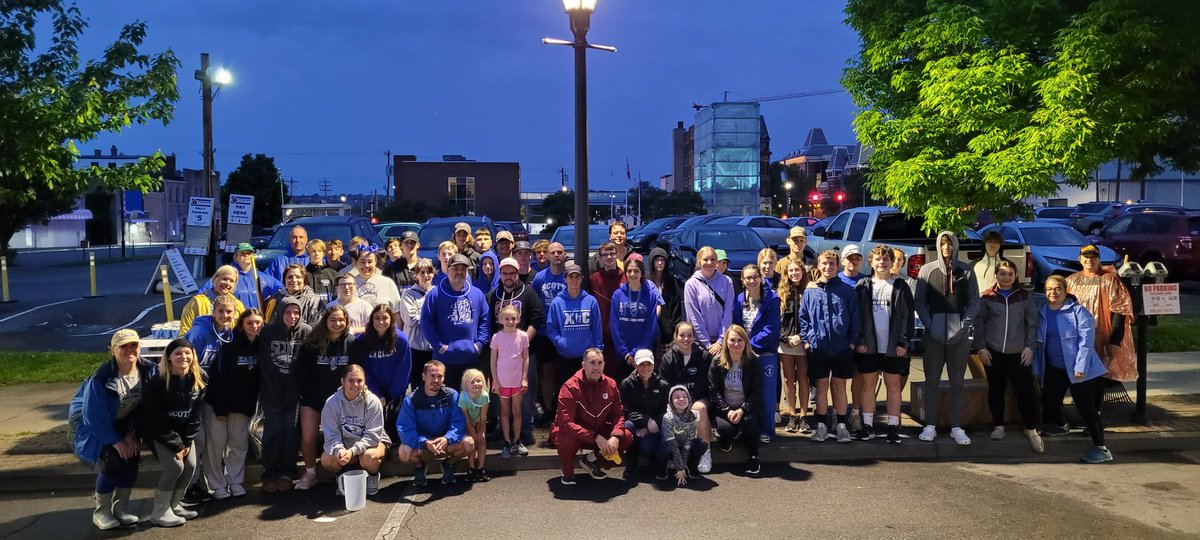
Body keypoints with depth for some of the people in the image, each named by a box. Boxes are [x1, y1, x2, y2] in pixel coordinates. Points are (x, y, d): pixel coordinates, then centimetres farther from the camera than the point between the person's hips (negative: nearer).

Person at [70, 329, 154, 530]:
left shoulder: (147, 370, -17)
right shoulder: (101, 378, -31)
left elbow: (143, 405, -7)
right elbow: (94, 415, -25)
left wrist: (132, 434, -11)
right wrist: (116, 441, -21)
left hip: (123, 422, 5)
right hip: (93, 422, -5)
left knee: (132, 458, -9)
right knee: (113, 462, -19)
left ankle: (121, 509, 11)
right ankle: (101, 512, 1)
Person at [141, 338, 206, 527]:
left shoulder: (200, 378, -12)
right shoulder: (157, 381, -25)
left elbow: (195, 413, -5)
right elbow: (156, 419, -22)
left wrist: (187, 441, -11)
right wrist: (176, 445, -21)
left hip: (183, 429, 5)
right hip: (156, 431, -5)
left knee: (190, 466, -6)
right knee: (175, 466, -19)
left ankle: (174, 505, 15)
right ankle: (160, 512, -3)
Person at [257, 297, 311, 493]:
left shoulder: (307, 332, -6)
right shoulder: (267, 332, -3)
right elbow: (260, 362, -1)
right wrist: (261, 391, -3)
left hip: (295, 389, 0)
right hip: (271, 390, 0)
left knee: (291, 429, -5)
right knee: (273, 429, -6)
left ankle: (288, 472, 7)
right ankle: (270, 473, 4)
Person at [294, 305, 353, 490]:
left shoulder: (351, 343, -5)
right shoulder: (312, 344, -5)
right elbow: (301, 373, -3)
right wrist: (312, 397, -8)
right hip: (312, 399, 0)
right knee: (308, 437, -5)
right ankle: (310, 473, 13)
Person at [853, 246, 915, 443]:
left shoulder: (900, 287, 4)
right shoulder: (863, 286, 6)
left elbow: (907, 316, 0)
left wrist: (903, 342, -9)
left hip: (893, 347, -1)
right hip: (868, 346, 1)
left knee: (893, 385, 6)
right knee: (868, 385, 6)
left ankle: (893, 427, 13)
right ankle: (867, 426, 15)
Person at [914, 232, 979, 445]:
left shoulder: (965, 270, 4)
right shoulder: (927, 270, 4)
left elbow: (974, 301, 7)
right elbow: (918, 301, 5)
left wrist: (964, 323, -5)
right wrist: (928, 323, -6)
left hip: (959, 334, 0)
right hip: (934, 333, 0)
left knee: (957, 382, 6)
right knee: (931, 381, 4)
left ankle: (956, 427, 11)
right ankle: (930, 425, 11)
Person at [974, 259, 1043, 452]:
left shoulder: (1025, 296, 6)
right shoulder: (986, 297, 3)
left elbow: (1032, 323, 6)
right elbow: (979, 323, 3)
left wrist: (1030, 346, -3)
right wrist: (981, 347, -3)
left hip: (1018, 353, 0)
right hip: (993, 352, 0)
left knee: (1025, 390, -6)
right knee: (996, 390, 8)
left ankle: (1031, 429, 6)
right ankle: (998, 426, 22)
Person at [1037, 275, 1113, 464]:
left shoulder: (1077, 311, -8)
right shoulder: (1042, 313, 8)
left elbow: (1086, 340, -13)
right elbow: (1038, 342, 12)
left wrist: (1081, 367, -18)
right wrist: (1036, 368, 9)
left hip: (1078, 370, -5)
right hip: (1053, 369, 5)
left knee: (1086, 407, -6)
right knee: (1049, 403, 8)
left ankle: (1101, 448, -1)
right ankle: (1060, 426, 35)